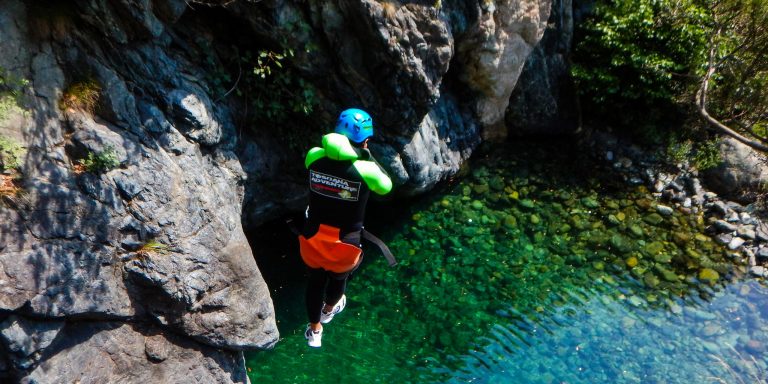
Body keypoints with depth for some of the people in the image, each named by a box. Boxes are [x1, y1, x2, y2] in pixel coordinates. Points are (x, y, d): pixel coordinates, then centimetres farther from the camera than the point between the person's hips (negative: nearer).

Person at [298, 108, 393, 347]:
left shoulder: (314, 157, -12)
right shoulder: (366, 170, -23)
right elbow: (386, 186, -2)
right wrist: (368, 156, -1)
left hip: (313, 237, 3)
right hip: (344, 243, -2)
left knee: (315, 278, 28)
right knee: (339, 276, 31)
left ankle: (314, 330, 49)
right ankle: (329, 309, 62)